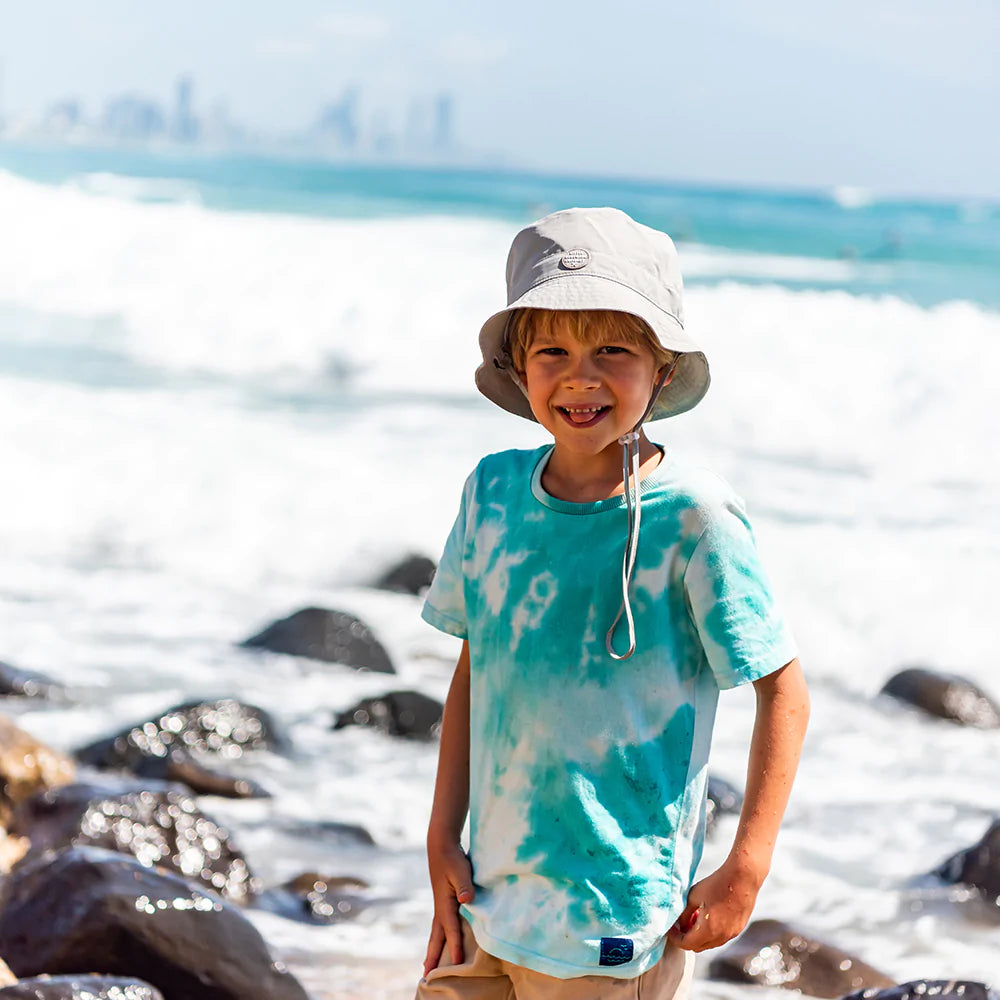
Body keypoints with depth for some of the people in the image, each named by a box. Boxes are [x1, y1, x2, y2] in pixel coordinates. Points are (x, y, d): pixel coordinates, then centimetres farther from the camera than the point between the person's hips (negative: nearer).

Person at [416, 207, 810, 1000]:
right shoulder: (494, 491, 2)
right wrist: (442, 838, 7)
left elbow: (783, 690, -8)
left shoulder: (693, 517, -14)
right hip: (491, 896, 5)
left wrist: (746, 870, -10)